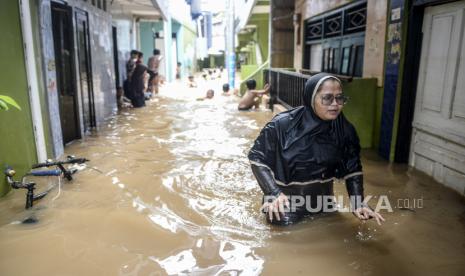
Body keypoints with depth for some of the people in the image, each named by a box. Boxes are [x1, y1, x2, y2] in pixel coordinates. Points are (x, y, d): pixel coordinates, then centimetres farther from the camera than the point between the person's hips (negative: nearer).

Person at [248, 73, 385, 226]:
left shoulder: (345, 130, -9)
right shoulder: (283, 125, -20)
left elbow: (352, 168, 1)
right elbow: (257, 157, -13)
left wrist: (358, 204, -11)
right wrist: (274, 192, -25)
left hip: (323, 205, 4)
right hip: (285, 205, -4)